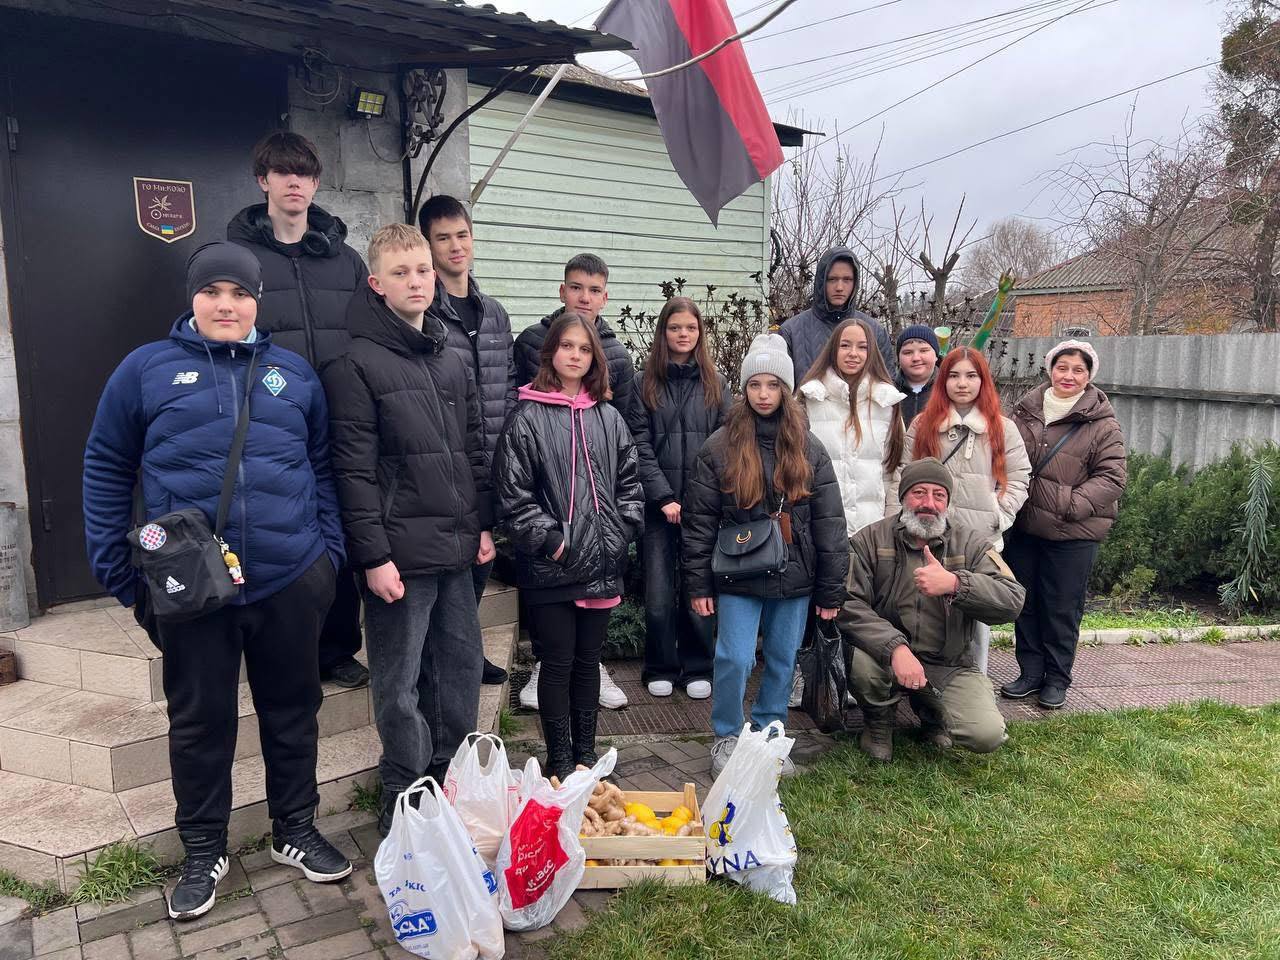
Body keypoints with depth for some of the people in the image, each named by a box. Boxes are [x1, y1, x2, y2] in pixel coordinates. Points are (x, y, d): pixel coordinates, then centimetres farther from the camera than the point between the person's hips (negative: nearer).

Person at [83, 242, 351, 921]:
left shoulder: (293, 372, 9)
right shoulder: (146, 369, 3)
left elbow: (322, 464, 12)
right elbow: (106, 469, 5)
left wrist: (331, 547, 3)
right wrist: (113, 566, 0)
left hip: (290, 582, 2)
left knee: (292, 710, 14)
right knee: (199, 721, 13)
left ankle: (295, 832, 34)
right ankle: (203, 852, 32)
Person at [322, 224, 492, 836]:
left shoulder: (450, 361, 15)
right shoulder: (357, 363, -7)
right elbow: (354, 470, -12)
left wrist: (483, 524, 12)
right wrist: (374, 554, -16)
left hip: (456, 550, 7)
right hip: (400, 553, -7)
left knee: (462, 670, 14)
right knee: (401, 685, 3)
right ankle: (404, 805, 20)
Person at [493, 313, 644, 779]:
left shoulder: (609, 418, 9)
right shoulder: (527, 417, -5)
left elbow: (629, 483, 13)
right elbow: (512, 492, -9)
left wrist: (620, 531, 2)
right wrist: (550, 539, -12)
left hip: (602, 563, 4)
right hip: (550, 567, -4)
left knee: (588, 658, 15)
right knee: (559, 660, 4)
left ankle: (586, 752, 29)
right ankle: (559, 759, 19)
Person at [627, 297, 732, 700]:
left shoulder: (715, 384, 10)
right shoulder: (646, 384, 6)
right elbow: (640, 444, -1)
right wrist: (664, 496, -10)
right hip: (658, 505, -1)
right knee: (659, 594, 2)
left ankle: (698, 669, 19)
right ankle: (661, 669, 19)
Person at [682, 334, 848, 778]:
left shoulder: (808, 449, 2)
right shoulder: (719, 448, -2)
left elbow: (829, 523, 2)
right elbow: (698, 520, -1)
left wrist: (831, 590, 0)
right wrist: (698, 584, -4)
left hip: (795, 577, 2)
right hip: (738, 576, -2)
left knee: (783, 661, 12)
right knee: (735, 660, -4)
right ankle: (726, 737, 19)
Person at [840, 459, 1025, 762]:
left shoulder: (973, 543, -2)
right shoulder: (870, 540, -6)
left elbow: (1012, 601, -16)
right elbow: (849, 605, -17)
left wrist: (955, 583, -34)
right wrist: (896, 648, -32)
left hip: (949, 666, 1)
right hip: (888, 654, -1)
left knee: (988, 734, -20)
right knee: (861, 663, -34)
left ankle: (931, 713, 18)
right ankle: (878, 723, 3)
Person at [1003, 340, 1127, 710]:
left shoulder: (1102, 423, -6)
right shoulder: (1025, 411, 5)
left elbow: (1112, 476, -9)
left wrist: (1072, 504, -20)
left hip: (1073, 534, -4)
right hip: (1022, 527, 4)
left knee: (1062, 609, 6)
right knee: (1025, 603, 13)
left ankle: (1057, 679, 23)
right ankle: (1030, 673, 28)